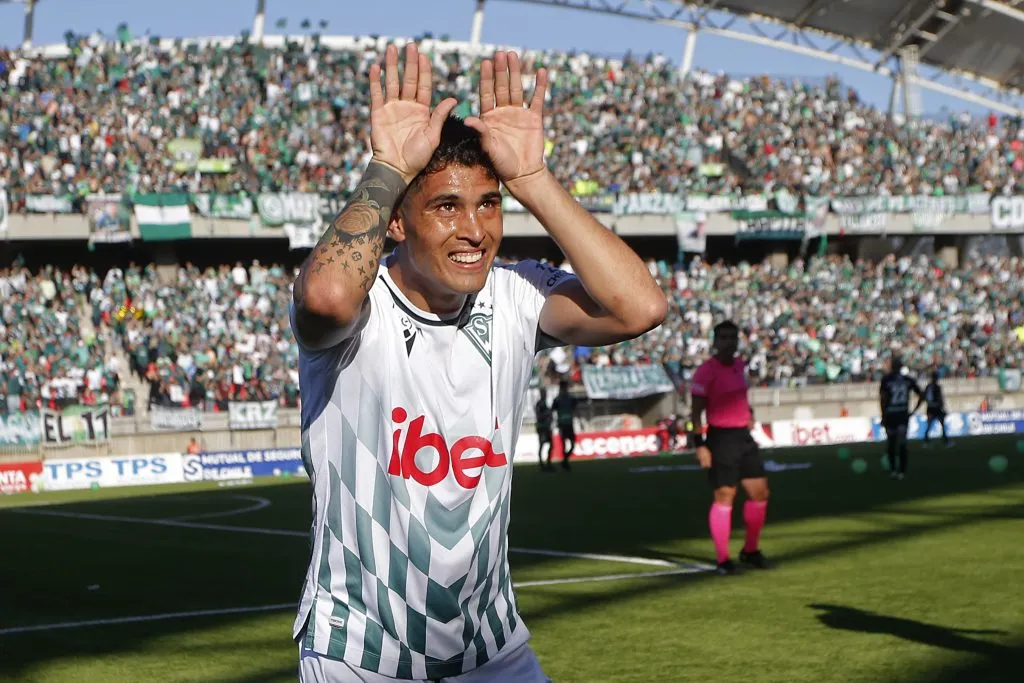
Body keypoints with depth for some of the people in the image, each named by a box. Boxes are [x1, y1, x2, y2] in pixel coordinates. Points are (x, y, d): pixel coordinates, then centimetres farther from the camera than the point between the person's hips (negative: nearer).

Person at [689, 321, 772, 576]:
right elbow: (696, 412, -13)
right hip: (721, 438, -7)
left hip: (743, 435, 8)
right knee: (724, 496, -6)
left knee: (760, 492, 8)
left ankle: (751, 551, 23)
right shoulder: (706, 371, -12)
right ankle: (723, 559, 2)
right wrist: (700, 445, -17)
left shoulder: (739, 366, 11)